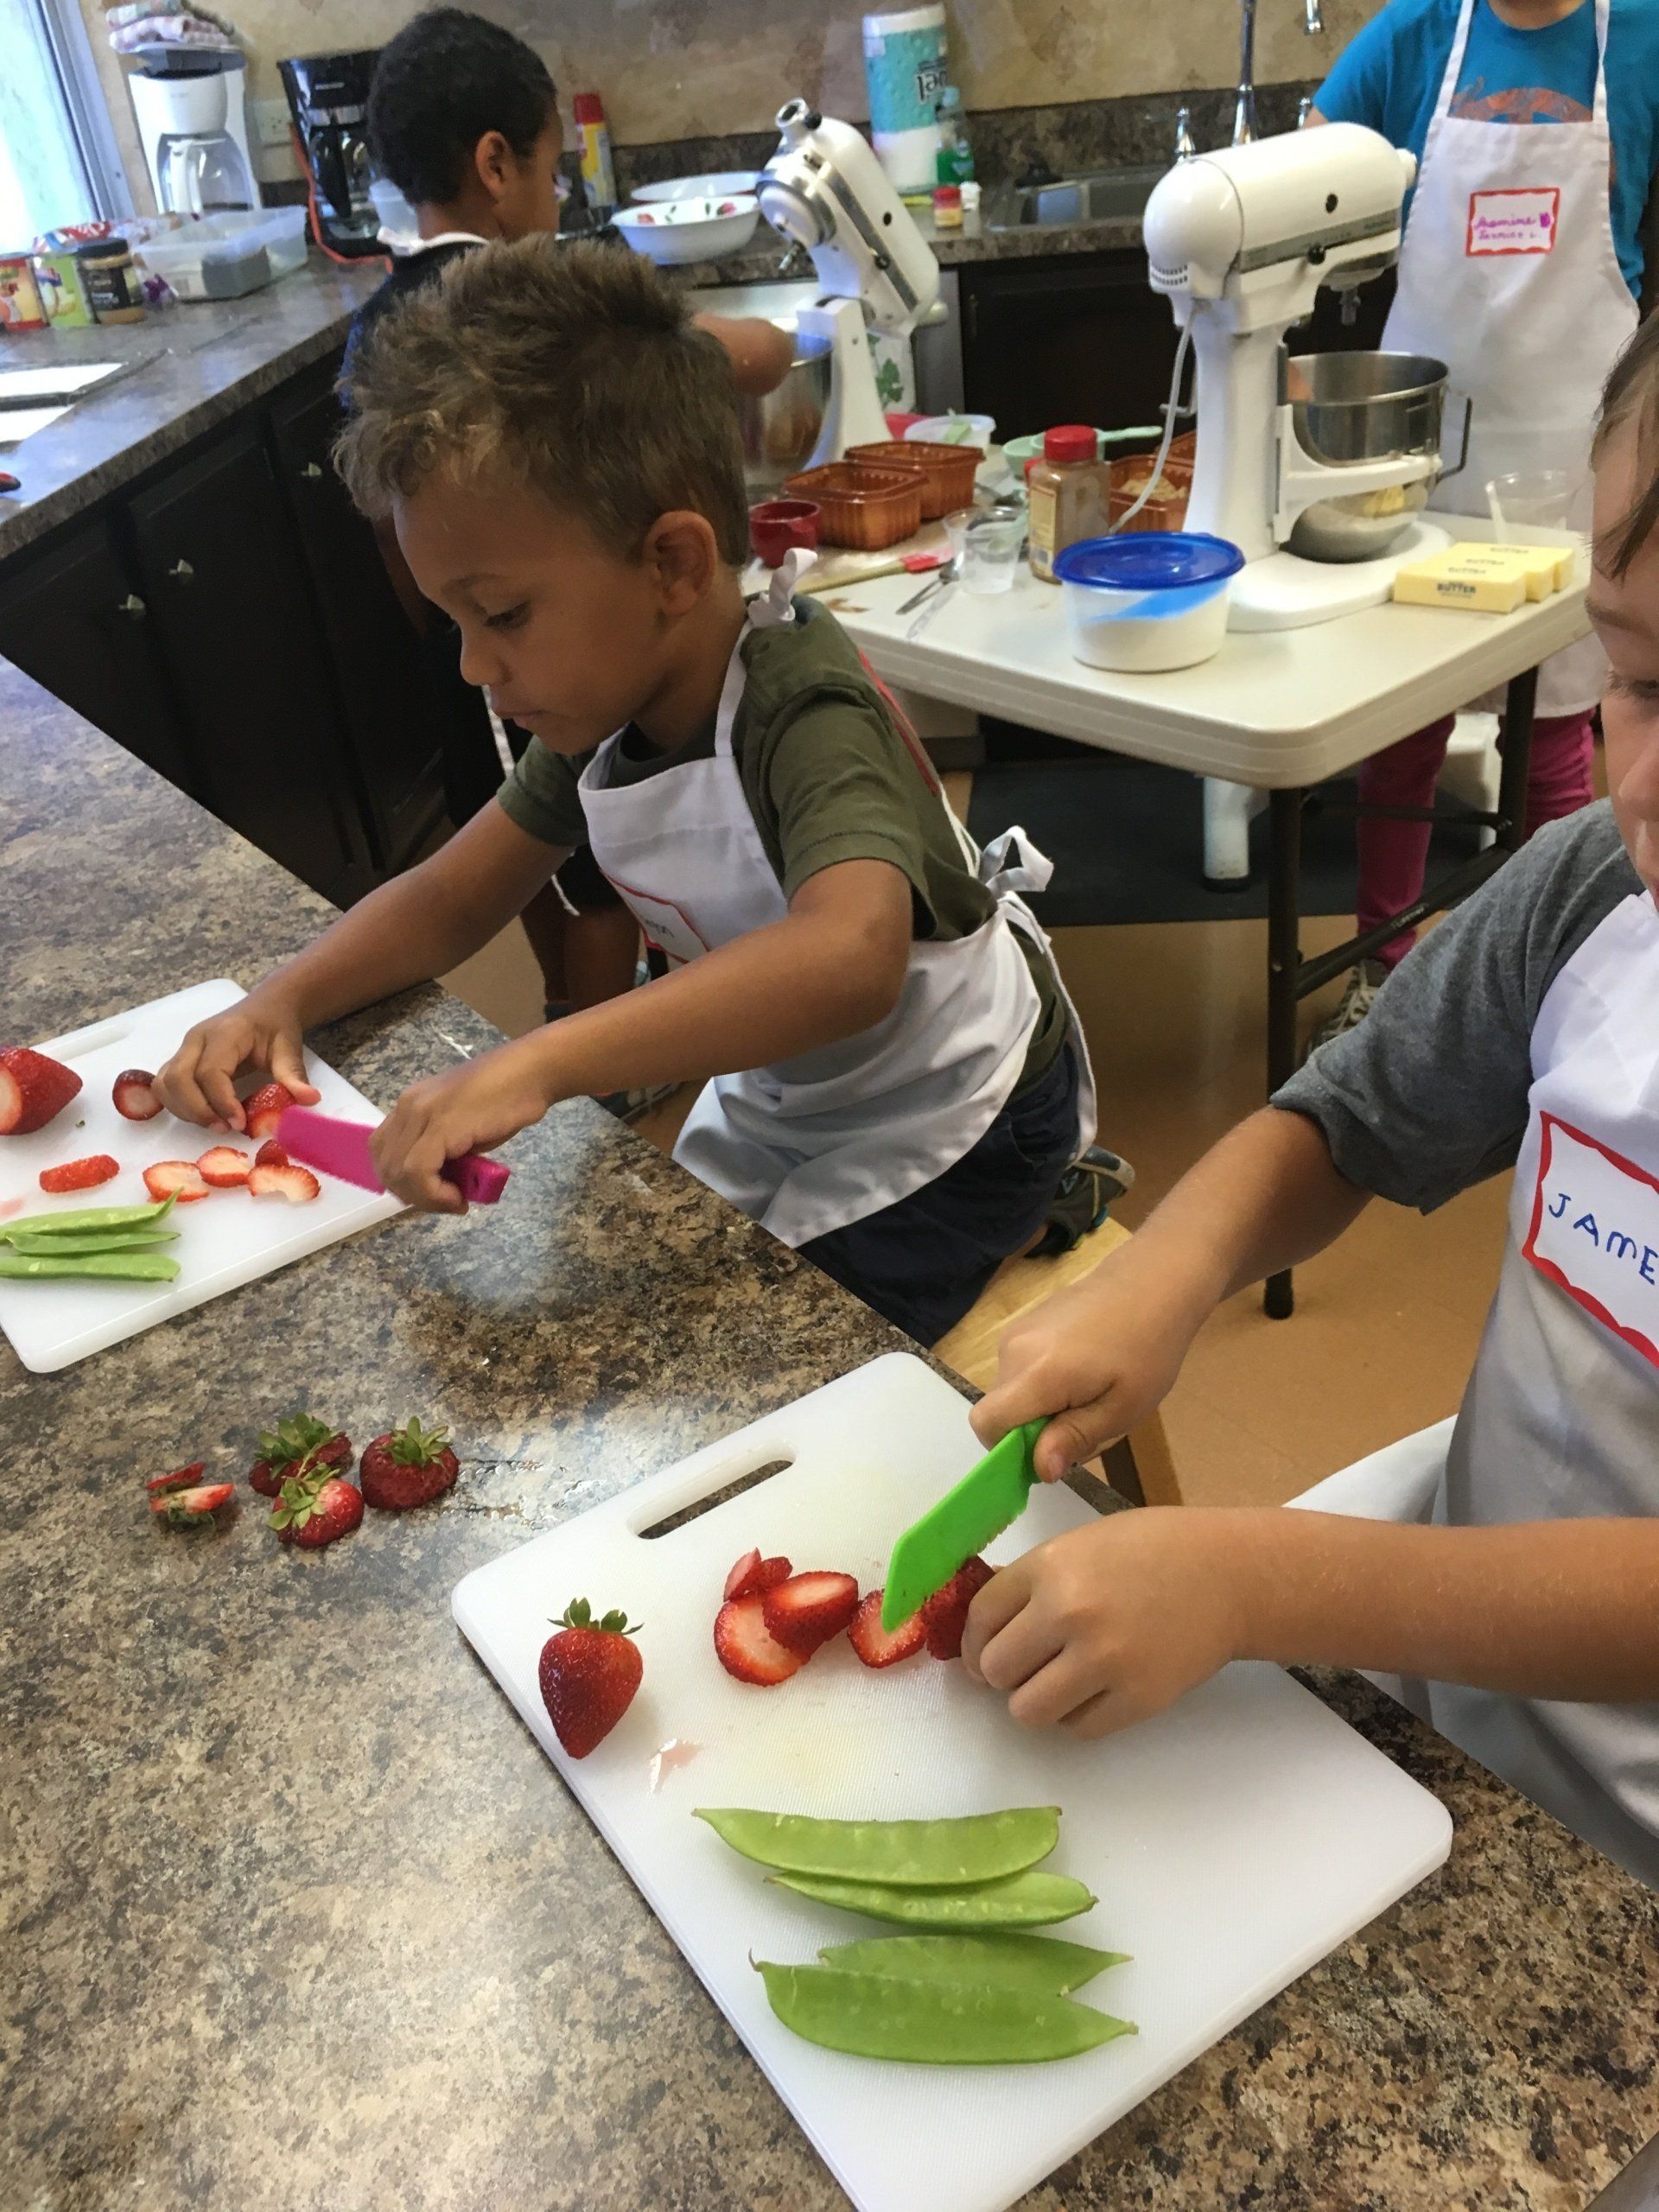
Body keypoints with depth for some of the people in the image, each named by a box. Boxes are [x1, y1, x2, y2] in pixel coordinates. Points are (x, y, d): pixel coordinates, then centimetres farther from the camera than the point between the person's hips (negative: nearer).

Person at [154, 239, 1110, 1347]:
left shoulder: (803, 713, -33)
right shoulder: (604, 707, -8)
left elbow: (852, 955, -53)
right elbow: (448, 899, 2)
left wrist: (541, 1062, -57)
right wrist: (284, 998, -15)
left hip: (944, 1132, -7)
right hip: (780, 1104, 8)